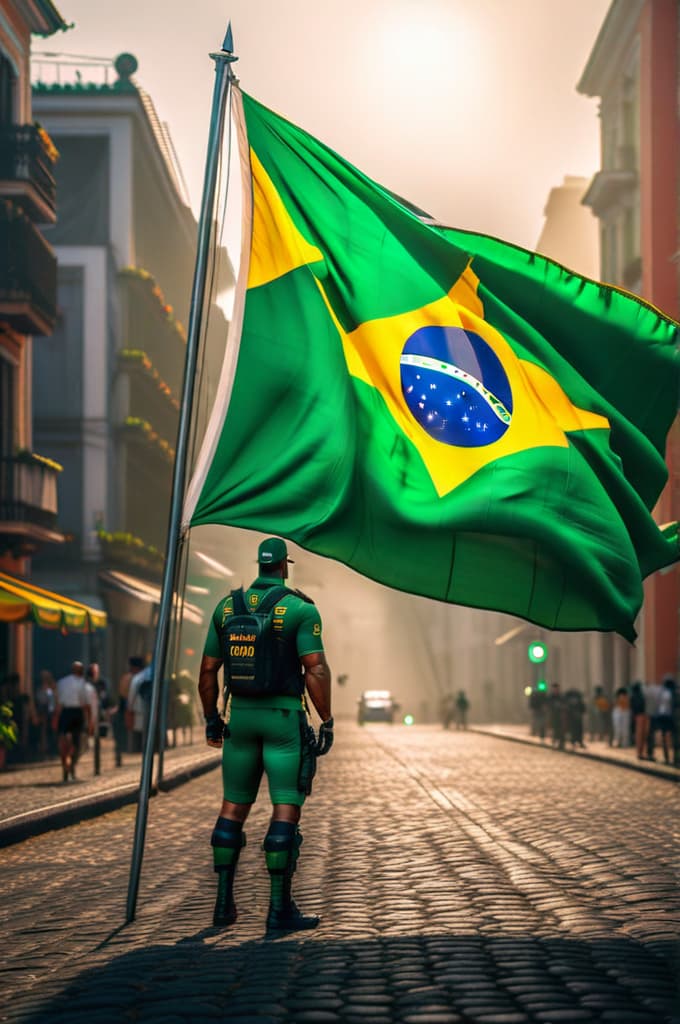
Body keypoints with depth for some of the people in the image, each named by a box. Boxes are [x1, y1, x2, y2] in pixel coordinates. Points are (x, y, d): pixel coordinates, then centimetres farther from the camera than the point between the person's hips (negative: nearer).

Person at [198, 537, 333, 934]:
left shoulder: (227, 607, 6)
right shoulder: (301, 609, -9)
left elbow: (208, 670, 8)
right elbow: (316, 670, -17)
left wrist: (211, 719, 18)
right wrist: (327, 723, -11)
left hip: (241, 716, 5)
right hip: (284, 719, -5)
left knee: (234, 807, 13)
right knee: (286, 809, -5)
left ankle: (224, 902, 13)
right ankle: (280, 909, -8)